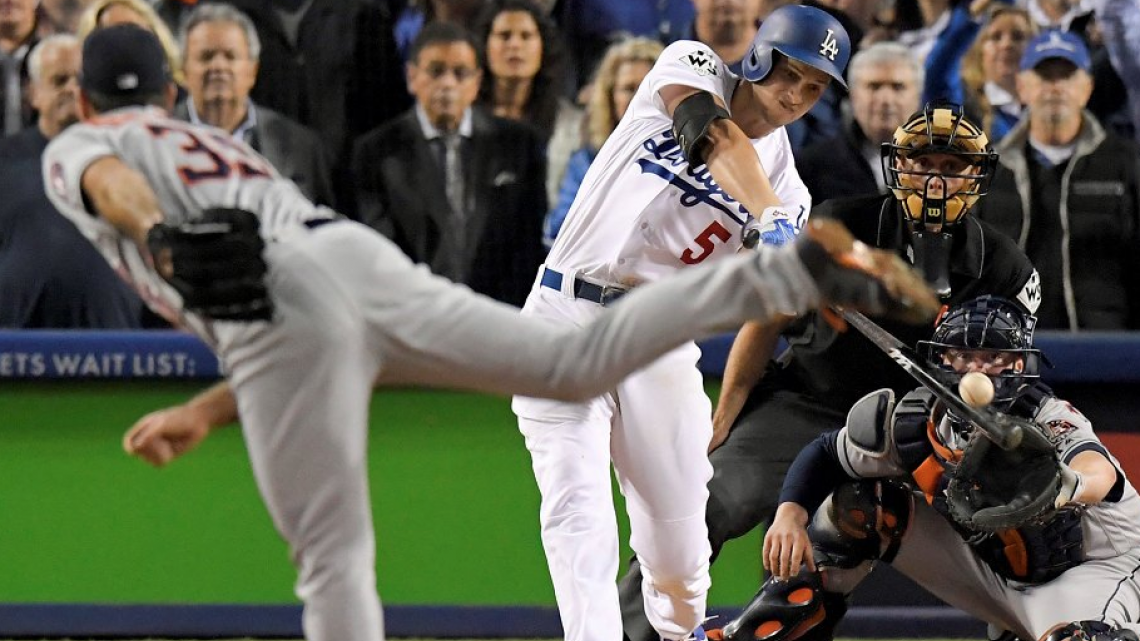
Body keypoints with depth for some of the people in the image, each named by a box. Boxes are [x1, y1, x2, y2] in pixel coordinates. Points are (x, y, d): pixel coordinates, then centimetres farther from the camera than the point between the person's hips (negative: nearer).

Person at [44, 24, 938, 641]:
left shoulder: (76, 148, 23)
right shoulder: (226, 149, 42)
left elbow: (112, 184, -6)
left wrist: (161, 241, -25)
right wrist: (201, 416, 41)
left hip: (273, 300, -5)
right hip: (360, 255, 5)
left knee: (335, 554, -4)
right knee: (579, 362, 1)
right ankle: (798, 272, -12)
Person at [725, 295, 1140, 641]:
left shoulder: (1051, 423, -32)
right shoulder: (913, 423, -17)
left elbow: (1101, 472, -55)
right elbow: (823, 455, 0)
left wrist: (1067, 485, -79)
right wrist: (789, 517, -19)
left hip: (1090, 566, -5)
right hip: (988, 564, 5)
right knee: (860, 504, -10)